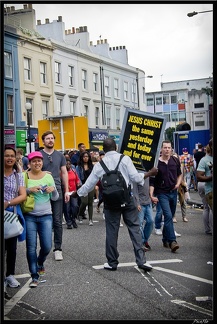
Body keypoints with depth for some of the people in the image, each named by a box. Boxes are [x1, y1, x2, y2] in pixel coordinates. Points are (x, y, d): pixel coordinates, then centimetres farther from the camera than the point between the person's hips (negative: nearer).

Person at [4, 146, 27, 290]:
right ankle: (4, 278, 8)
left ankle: (10, 275, 25)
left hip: (14, 213, 3)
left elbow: (23, 196, -4)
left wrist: (8, 203, -19)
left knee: (12, 246, 11)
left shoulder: (18, 175, 4)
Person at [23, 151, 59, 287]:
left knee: (47, 246, 0)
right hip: (29, 216, -2)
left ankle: (40, 263, 33)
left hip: (46, 216, 2)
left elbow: (55, 198, 9)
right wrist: (29, 190, -21)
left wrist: (53, 190, -12)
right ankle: (35, 276, 9)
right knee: (31, 247, -1)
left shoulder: (48, 176, 3)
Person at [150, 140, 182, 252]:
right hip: (162, 193, -5)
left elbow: (179, 174, 20)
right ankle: (172, 241, -19)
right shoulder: (157, 163, -8)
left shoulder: (175, 161, 4)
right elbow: (152, 181, -7)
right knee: (168, 216, -16)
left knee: (170, 217, 12)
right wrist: (151, 195, -15)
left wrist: (178, 183, 1)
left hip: (173, 193, 5)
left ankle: (165, 239, 26)